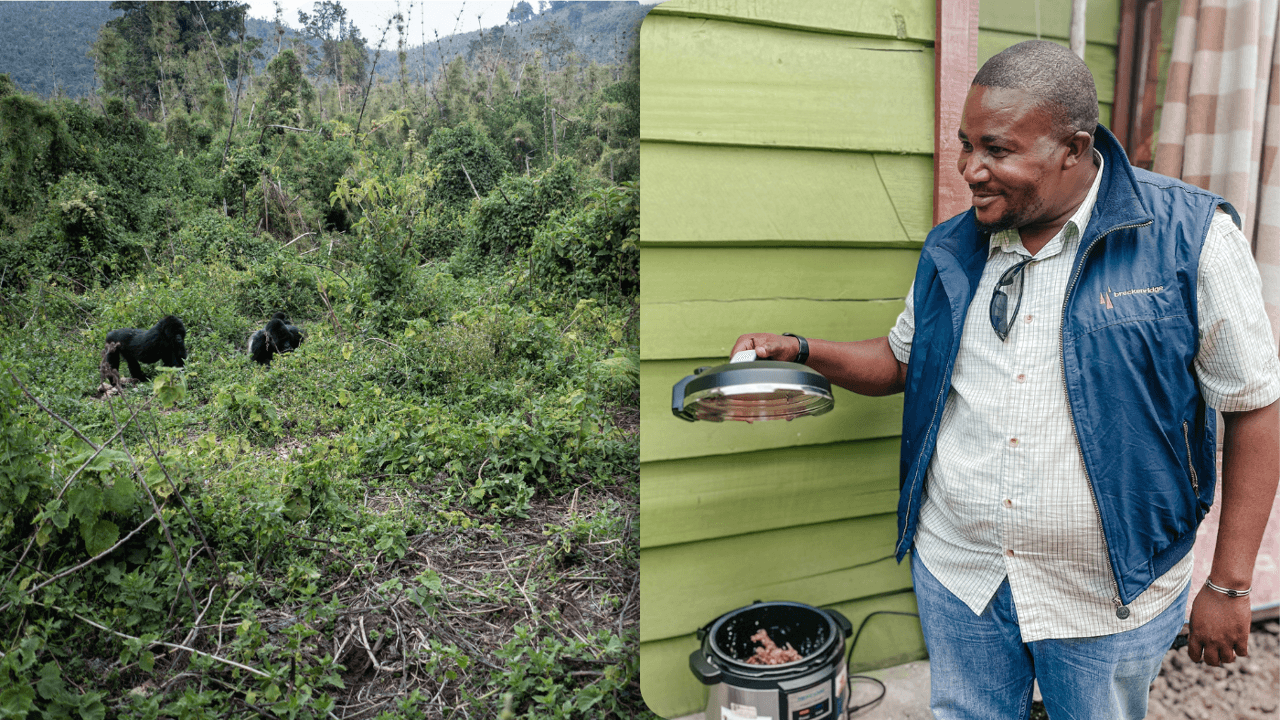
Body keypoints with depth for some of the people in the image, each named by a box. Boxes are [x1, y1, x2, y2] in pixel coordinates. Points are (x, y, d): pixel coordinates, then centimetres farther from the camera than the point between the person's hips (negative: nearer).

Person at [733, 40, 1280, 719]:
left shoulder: (1189, 236, -13)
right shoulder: (951, 249, 0)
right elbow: (902, 360, 13)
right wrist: (799, 350, -5)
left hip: (1111, 594, -3)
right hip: (956, 574, 4)